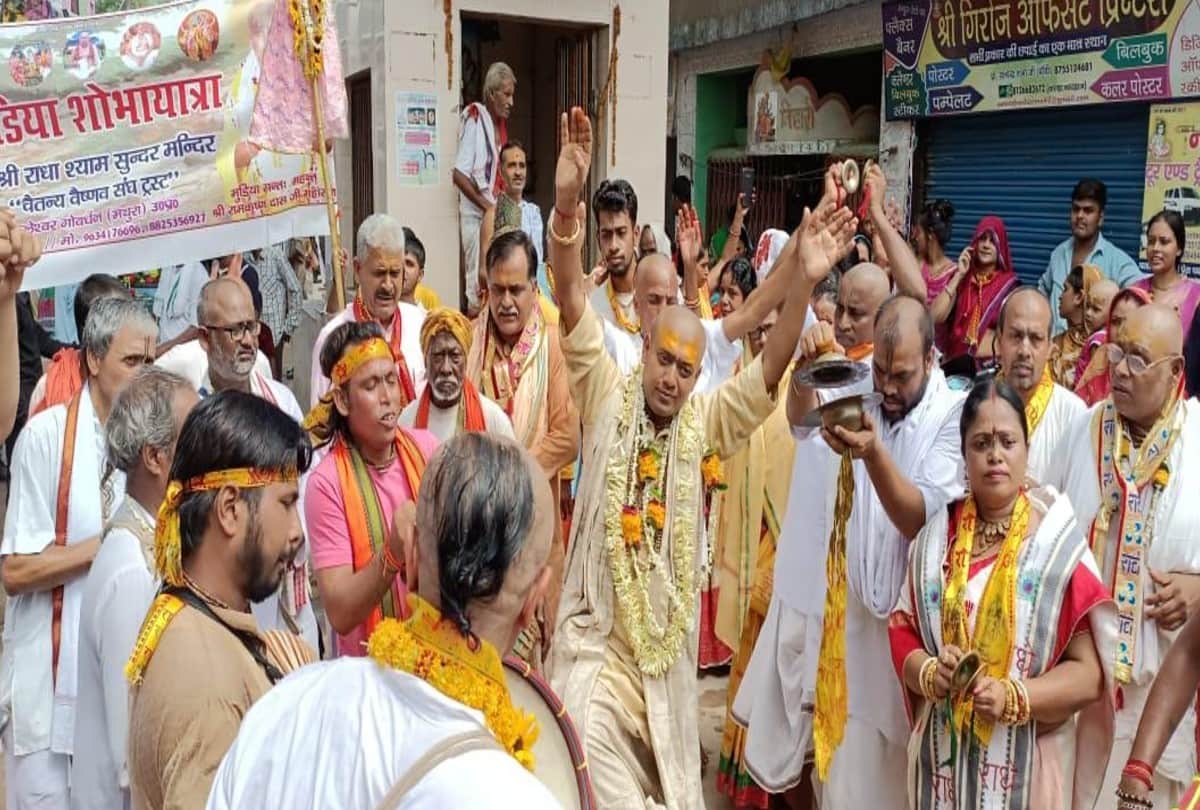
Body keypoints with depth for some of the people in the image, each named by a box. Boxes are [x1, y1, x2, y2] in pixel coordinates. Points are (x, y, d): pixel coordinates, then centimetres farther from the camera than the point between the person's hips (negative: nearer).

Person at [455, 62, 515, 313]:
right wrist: (487, 205, -16)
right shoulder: (474, 118, -10)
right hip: (475, 214, -7)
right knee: (478, 283, -5)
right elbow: (459, 175, -16)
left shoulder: (500, 122, 12)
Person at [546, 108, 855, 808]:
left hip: (668, 640, 3)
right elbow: (573, 301, -17)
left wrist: (805, 284, -27)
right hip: (596, 637, -3)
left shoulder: (706, 422, -1)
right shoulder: (607, 396, -6)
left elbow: (771, 369, -13)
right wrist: (568, 205, -30)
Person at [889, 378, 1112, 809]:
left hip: (1026, 765, -3)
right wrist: (930, 673, -14)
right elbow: (902, 633, 5)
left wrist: (1012, 697, -21)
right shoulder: (937, 537, 3)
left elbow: (1088, 674, -8)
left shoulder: (1057, 543, -7)